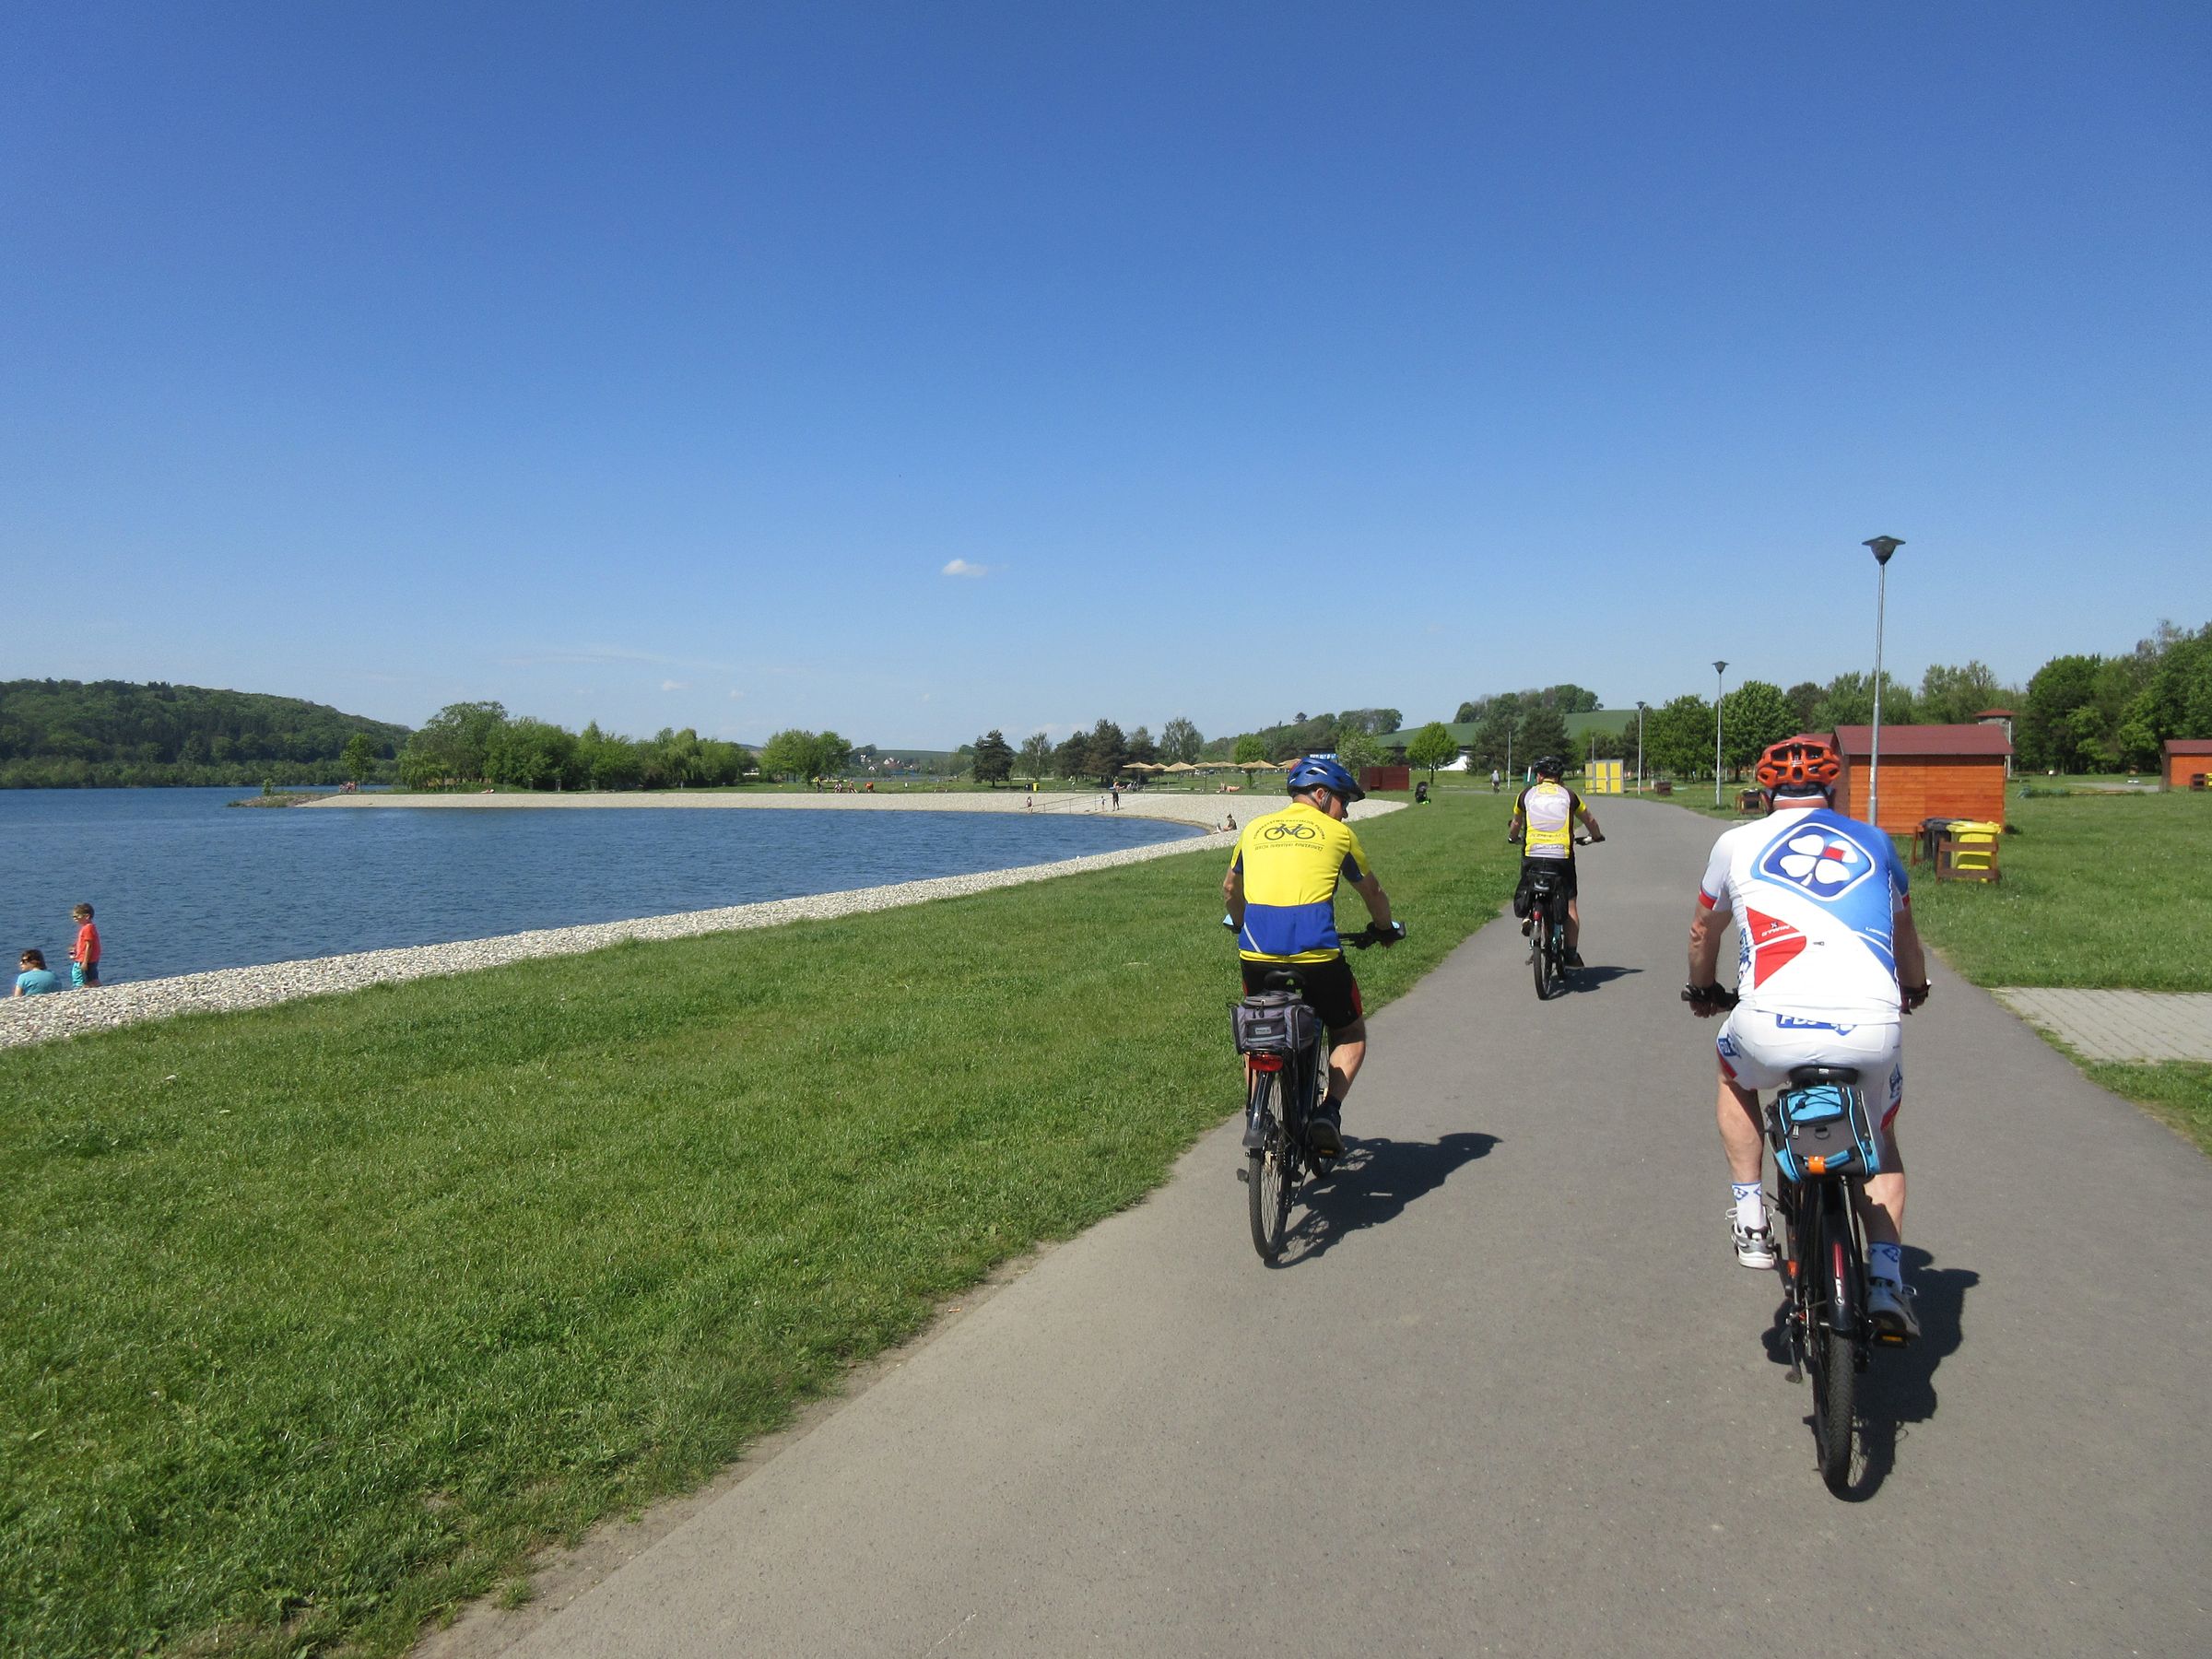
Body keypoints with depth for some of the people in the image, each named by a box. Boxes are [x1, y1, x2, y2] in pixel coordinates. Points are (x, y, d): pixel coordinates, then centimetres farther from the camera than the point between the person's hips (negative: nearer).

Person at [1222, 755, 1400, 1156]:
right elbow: (1372, 893, 22)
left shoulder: (1255, 828, 17)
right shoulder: (1338, 833, 9)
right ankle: (1329, 1113, 2)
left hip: (1256, 955, 3)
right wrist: (1386, 929, 42)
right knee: (1351, 1035, 20)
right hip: (1316, 958, -3)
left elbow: (1230, 888, 31)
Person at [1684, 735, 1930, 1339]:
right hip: (1873, 1029, 2)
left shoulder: (1737, 843, 15)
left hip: (1773, 1028, -2)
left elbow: (1703, 931, 31)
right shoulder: (1873, 842, 20)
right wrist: (1914, 989, 59)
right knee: (1880, 1141, 31)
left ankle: (1750, 1221, 31)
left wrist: (1701, 990, 52)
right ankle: (1887, 1280, 19)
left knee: (1735, 1073, 34)